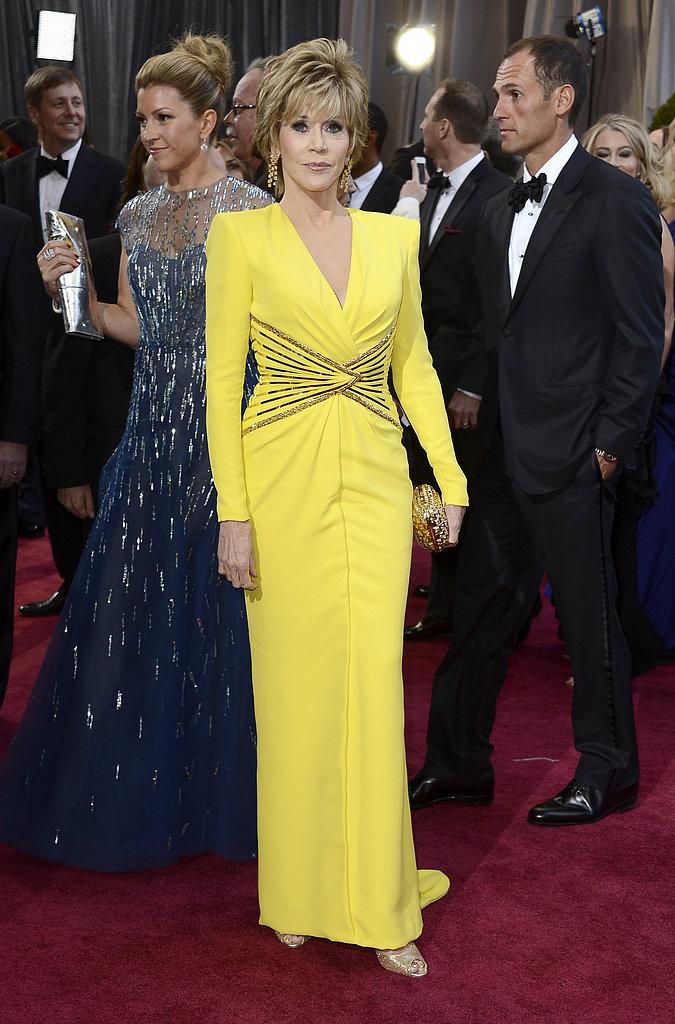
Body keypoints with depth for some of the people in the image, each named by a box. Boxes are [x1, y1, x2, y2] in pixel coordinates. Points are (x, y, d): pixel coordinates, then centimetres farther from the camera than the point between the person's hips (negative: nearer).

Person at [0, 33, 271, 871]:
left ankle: (223, 791, 20)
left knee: (220, 600, 2)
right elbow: (135, 327, 14)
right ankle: (146, 789, 25)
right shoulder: (135, 216, 11)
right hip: (155, 426, 6)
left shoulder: (251, 212, -5)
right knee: (136, 599, 9)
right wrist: (75, 291, -2)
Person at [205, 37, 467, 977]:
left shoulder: (394, 236, 7)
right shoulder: (241, 237, -2)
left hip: (375, 483, 2)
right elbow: (222, 378, -4)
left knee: (374, 688, 2)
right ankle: (300, 891, 24)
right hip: (283, 483, -2)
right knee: (295, 688, 6)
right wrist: (233, 511, -10)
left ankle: (379, 902, 16)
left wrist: (450, 478, 7)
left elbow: (414, 365, 12)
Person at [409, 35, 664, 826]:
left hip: (571, 457, -7)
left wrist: (612, 444, -13)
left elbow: (641, 337, -11)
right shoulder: (500, 210, 14)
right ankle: (458, 763, 25)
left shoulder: (615, 201, -8)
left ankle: (606, 772, 23)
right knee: (479, 606, 12)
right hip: (502, 449, 7)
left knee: (588, 614, 5)